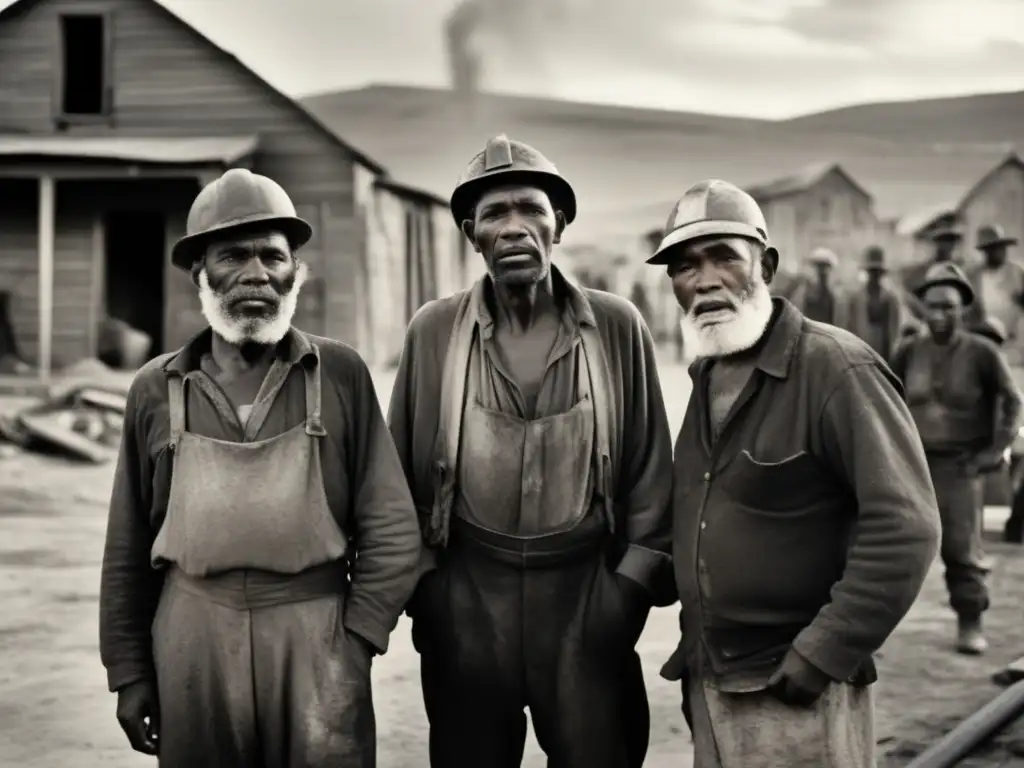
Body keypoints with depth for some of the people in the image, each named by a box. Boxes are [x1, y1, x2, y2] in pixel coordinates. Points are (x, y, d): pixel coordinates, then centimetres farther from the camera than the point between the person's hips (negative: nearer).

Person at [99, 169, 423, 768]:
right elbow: (129, 549, 8)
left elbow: (392, 529, -1)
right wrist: (129, 671, 7)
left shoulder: (341, 374, -2)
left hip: (316, 634, -1)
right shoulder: (156, 391, 3)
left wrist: (355, 642, -8)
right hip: (191, 640, 2)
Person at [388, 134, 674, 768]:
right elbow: (404, 473, 5)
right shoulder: (433, 331, -1)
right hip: (465, 598, 1)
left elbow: (651, 467, 3)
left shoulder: (618, 327, -2)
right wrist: (420, 588, 3)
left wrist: (632, 584, -2)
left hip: (587, 593, 0)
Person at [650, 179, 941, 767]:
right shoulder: (708, 377, 9)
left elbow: (905, 526, -21)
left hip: (795, 695, -7)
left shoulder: (835, 366, -15)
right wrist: (696, 654, 11)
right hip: (709, 689, 7)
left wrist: (820, 657, -20)